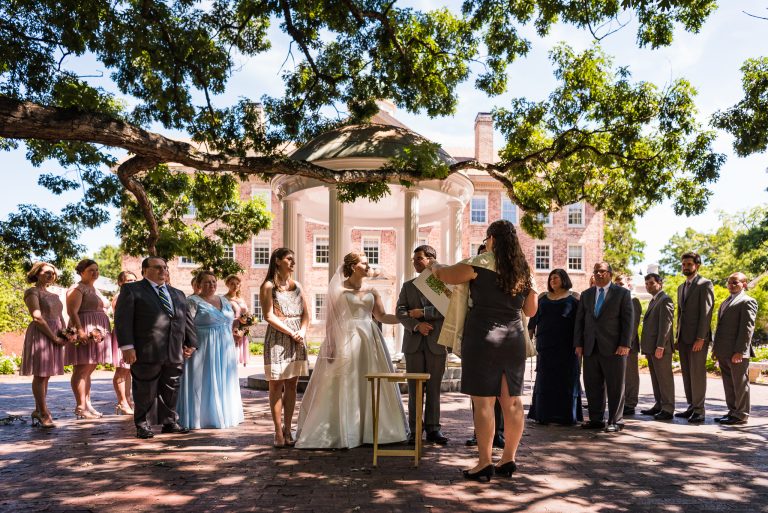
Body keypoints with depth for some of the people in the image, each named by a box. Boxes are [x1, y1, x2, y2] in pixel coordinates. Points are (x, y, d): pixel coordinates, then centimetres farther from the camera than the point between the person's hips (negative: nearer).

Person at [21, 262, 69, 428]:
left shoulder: (53, 296, 20)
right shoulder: (32, 292, -3)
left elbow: (60, 317, 19)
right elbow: (37, 317, -13)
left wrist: (65, 334, 1)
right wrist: (54, 337, -15)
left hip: (55, 336, 8)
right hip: (40, 335, -7)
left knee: (46, 374, 9)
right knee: (40, 374, -4)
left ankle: (38, 410, 14)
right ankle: (44, 413, -2)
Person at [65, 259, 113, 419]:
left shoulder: (95, 290, 21)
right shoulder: (78, 289, -5)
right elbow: (72, 312, -16)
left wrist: (104, 332, 19)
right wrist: (80, 330, -27)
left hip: (98, 333, 9)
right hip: (85, 332, -9)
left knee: (88, 371, 10)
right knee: (81, 370, -8)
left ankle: (87, 405, 12)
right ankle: (80, 407, -8)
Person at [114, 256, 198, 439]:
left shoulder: (178, 294, 20)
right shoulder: (131, 290, 4)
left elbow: (188, 321, 20)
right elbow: (122, 319, -6)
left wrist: (191, 343, 10)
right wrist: (127, 346, -15)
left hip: (175, 354, 5)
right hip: (147, 353, -5)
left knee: (171, 391, 10)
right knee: (145, 392, 4)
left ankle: (169, 422, 25)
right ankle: (142, 425, 21)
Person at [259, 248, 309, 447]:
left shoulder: (297, 286, 16)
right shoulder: (269, 286, -1)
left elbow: (305, 313, 13)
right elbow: (269, 315, -9)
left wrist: (302, 331, -6)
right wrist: (291, 332, -13)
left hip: (297, 340, 5)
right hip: (277, 338, -5)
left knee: (292, 385, 5)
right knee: (276, 385, -2)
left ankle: (288, 430, 11)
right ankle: (279, 432, 3)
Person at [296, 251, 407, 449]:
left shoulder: (371, 291, 12)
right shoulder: (339, 290, 0)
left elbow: (381, 316, 12)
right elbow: (331, 319, -4)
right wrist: (331, 345, -11)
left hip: (369, 341, 5)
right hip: (346, 341, -4)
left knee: (370, 386, 6)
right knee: (343, 386, -1)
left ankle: (369, 430, 17)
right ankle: (339, 433, 8)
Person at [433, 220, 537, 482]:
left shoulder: (481, 263, -8)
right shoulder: (524, 269, 9)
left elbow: (444, 275, -3)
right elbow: (531, 310, 16)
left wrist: (434, 267, 18)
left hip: (483, 336, -6)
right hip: (514, 338, 6)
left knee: (483, 401, -2)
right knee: (512, 401, 10)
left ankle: (485, 463, 2)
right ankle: (509, 459, 20)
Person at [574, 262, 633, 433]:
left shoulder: (622, 293, 3)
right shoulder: (586, 295, 15)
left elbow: (627, 320, -2)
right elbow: (579, 320, 12)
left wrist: (625, 344, -11)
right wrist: (578, 344, 4)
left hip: (613, 348, -4)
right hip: (590, 348, 4)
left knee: (615, 387, 2)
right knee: (593, 385, 7)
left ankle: (615, 421, 10)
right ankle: (596, 419, 16)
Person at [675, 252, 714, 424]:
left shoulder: (705, 284, -6)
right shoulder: (681, 287, 18)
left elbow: (706, 312, -13)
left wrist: (700, 338, -18)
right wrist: (678, 337, 15)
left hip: (697, 338, -7)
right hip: (683, 338, 8)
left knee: (697, 374, -5)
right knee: (687, 374, 9)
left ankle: (699, 410, 0)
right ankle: (691, 407, 16)